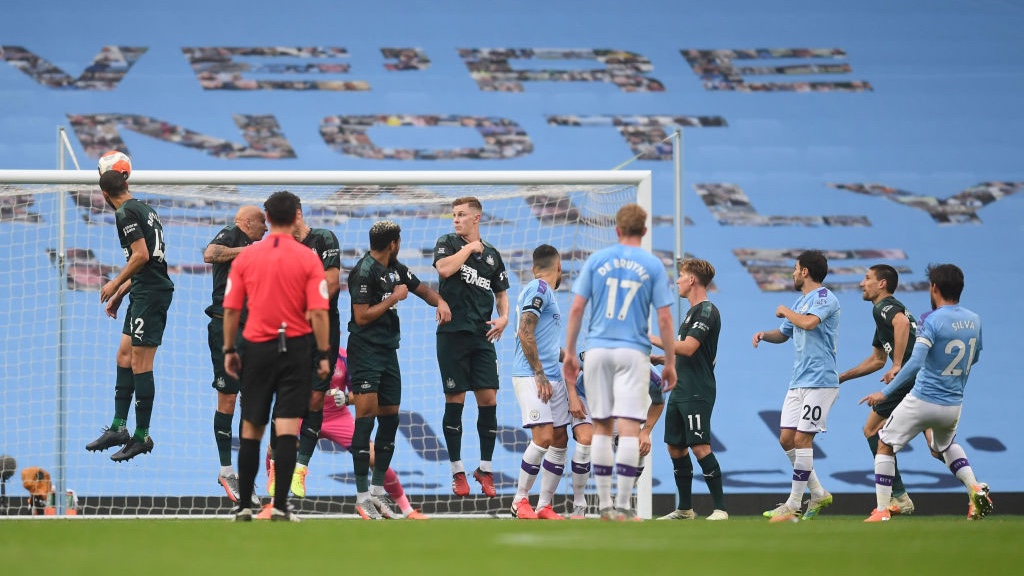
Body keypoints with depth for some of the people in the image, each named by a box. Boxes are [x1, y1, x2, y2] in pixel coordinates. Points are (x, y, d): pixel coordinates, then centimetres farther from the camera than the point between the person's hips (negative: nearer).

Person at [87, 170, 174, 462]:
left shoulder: (126, 213, -11)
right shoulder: (145, 209, 17)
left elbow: (141, 255, -19)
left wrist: (115, 284, -8)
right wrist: (120, 293, 26)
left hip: (149, 294, -10)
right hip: (148, 293, 10)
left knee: (140, 362, -7)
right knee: (124, 354, 14)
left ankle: (142, 436, -4)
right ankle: (118, 428, 18)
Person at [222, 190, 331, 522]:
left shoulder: (245, 258, 1)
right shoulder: (308, 260, -5)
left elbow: (231, 309, 1)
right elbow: (318, 312, -9)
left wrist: (229, 351, 10)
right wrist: (324, 355, -2)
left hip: (257, 348, 2)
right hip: (295, 347, -2)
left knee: (251, 429, 9)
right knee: (287, 428, -3)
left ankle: (243, 505, 12)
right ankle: (280, 505, -8)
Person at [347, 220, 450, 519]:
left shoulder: (396, 269, 12)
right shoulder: (364, 272, -14)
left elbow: (421, 288, 26)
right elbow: (361, 316, -18)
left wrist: (440, 302, 5)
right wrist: (394, 298, -11)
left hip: (388, 350, 9)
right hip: (365, 351, -9)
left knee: (390, 418, 9)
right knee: (366, 417, -12)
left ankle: (378, 489, 18)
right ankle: (362, 496, -12)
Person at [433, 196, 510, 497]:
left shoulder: (492, 255, 14)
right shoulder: (447, 243, 4)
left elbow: (501, 294, 21)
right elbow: (444, 269, -17)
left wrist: (504, 317, 2)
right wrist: (470, 248, -8)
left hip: (483, 337, 3)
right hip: (453, 334, -3)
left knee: (489, 399, -2)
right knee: (455, 401, -2)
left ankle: (485, 469, 8)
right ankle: (457, 471, 6)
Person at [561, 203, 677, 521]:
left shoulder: (597, 260, 4)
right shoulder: (653, 266, 1)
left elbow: (577, 308, 1)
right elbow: (664, 319, -1)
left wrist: (570, 352, 9)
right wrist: (670, 363, 6)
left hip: (598, 351, 2)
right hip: (633, 352, -2)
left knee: (602, 427, 9)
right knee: (629, 429, -5)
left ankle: (604, 503, 11)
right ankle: (622, 505, -11)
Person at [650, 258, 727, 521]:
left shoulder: (707, 311, -12)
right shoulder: (692, 311, 19)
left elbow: (688, 348, -20)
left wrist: (652, 339, -13)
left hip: (697, 393, -10)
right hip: (680, 390, 10)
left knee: (700, 447, -14)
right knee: (675, 448, 11)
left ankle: (720, 509, -13)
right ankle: (685, 509, 18)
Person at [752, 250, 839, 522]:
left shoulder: (824, 297, -10)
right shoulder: (801, 301, 19)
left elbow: (809, 323, -28)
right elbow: (784, 333, 31)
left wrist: (785, 311, -9)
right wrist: (764, 334, 9)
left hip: (819, 381, -9)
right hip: (798, 382, 9)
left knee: (802, 439, -10)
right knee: (787, 439, 6)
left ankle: (793, 506, -7)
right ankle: (818, 494, 17)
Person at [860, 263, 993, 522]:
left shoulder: (932, 321, -18)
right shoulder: (974, 320, 2)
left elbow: (915, 363, -27)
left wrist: (885, 392, -22)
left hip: (923, 401, -6)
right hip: (954, 403, 6)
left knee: (885, 445, 11)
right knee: (947, 445, 34)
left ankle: (882, 511, 5)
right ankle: (976, 490, 13)